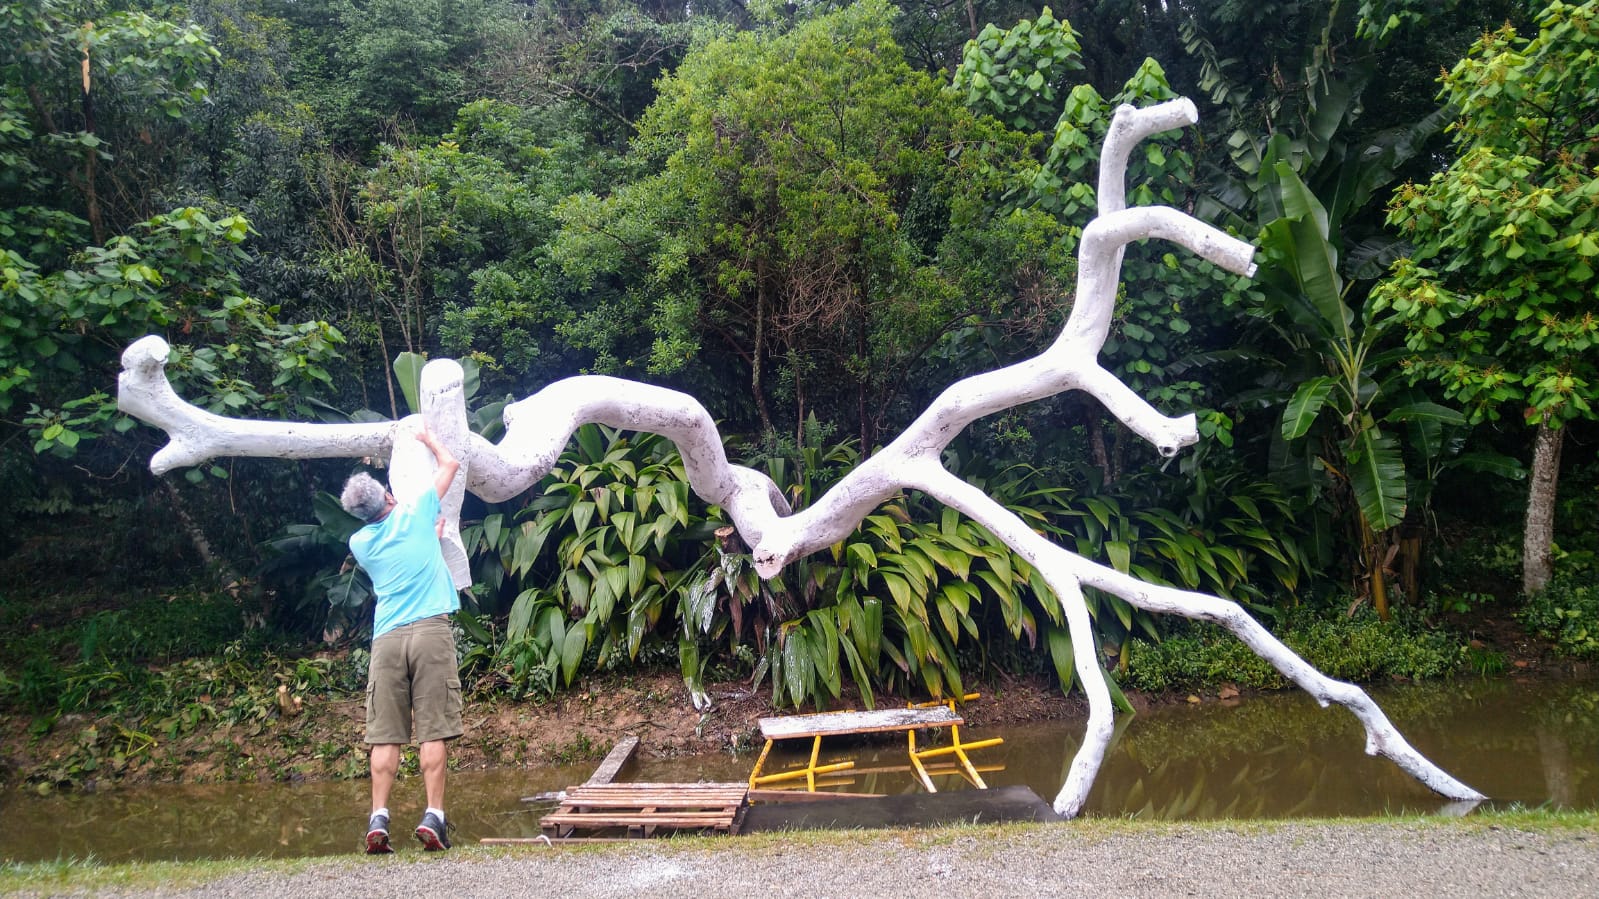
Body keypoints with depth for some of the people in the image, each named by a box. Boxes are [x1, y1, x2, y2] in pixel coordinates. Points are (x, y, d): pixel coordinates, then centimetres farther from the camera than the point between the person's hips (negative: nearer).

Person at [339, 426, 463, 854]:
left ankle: (378, 819, -2)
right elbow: (450, 464, 21)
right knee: (432, 731, -4)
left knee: (385, 735, 3)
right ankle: (433, 817, -7)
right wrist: (428, 438, 36)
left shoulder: (359, 542, 14)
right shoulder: (414, 511, 7)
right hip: (431, 630, -2)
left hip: (387, 638, 3)